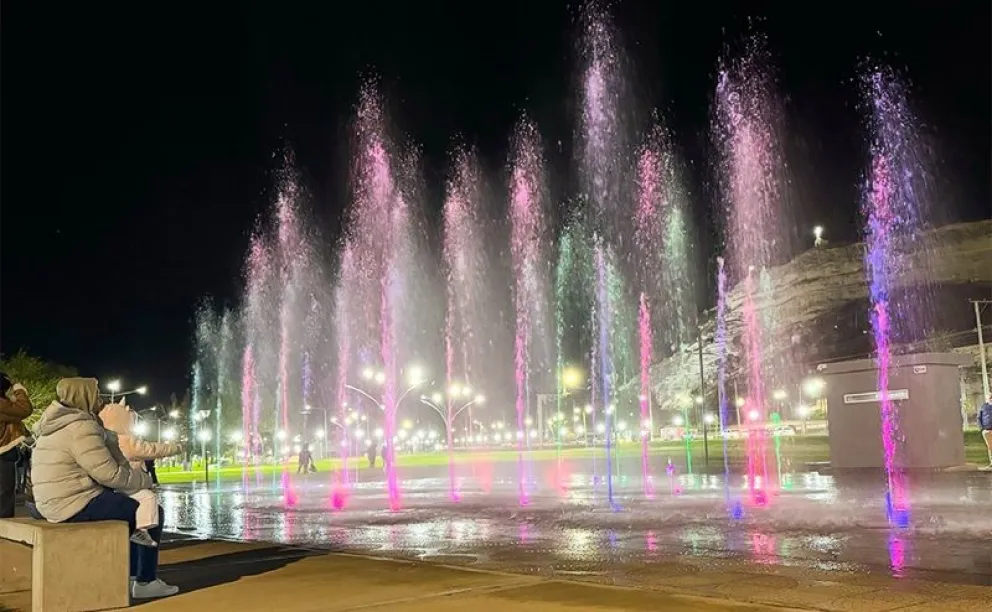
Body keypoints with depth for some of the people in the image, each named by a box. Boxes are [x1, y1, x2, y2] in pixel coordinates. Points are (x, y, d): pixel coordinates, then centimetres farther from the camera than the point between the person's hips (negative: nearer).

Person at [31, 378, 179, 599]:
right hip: (77, 504, -11)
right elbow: (110, 473, -21)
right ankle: (146, 582, 4)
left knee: (131, 507, 25)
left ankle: (133, 575, 27)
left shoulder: (58, 425, 15)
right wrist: (145, 480, -6)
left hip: (59, 502, 11)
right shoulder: (81, 428, -19)